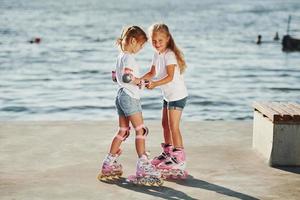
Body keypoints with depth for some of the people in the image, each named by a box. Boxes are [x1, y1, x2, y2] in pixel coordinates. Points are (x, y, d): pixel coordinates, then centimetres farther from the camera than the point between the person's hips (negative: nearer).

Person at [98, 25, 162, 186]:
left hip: (121, 96, 10)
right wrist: (139, 81, -13)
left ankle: (109, 164, 18)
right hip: (130, 97, -10)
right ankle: (143, 165, -8)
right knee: (141, 130, -6)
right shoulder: (129, 58, -16)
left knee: (123, 131, 14)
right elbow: (127, 77, -29)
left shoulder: (121, 56, 13)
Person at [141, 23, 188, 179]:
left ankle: (179, 157, -2)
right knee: (165, 124, 16)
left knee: (173, 126, -8)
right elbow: (152, 73, 11)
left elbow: (170, 77, -27)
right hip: (168, 95, 10)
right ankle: (168, 152, 30)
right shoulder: (157, 55, 8)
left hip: (177, 95, -9)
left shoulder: (170, 55, -20)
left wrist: (155, 84, -40)